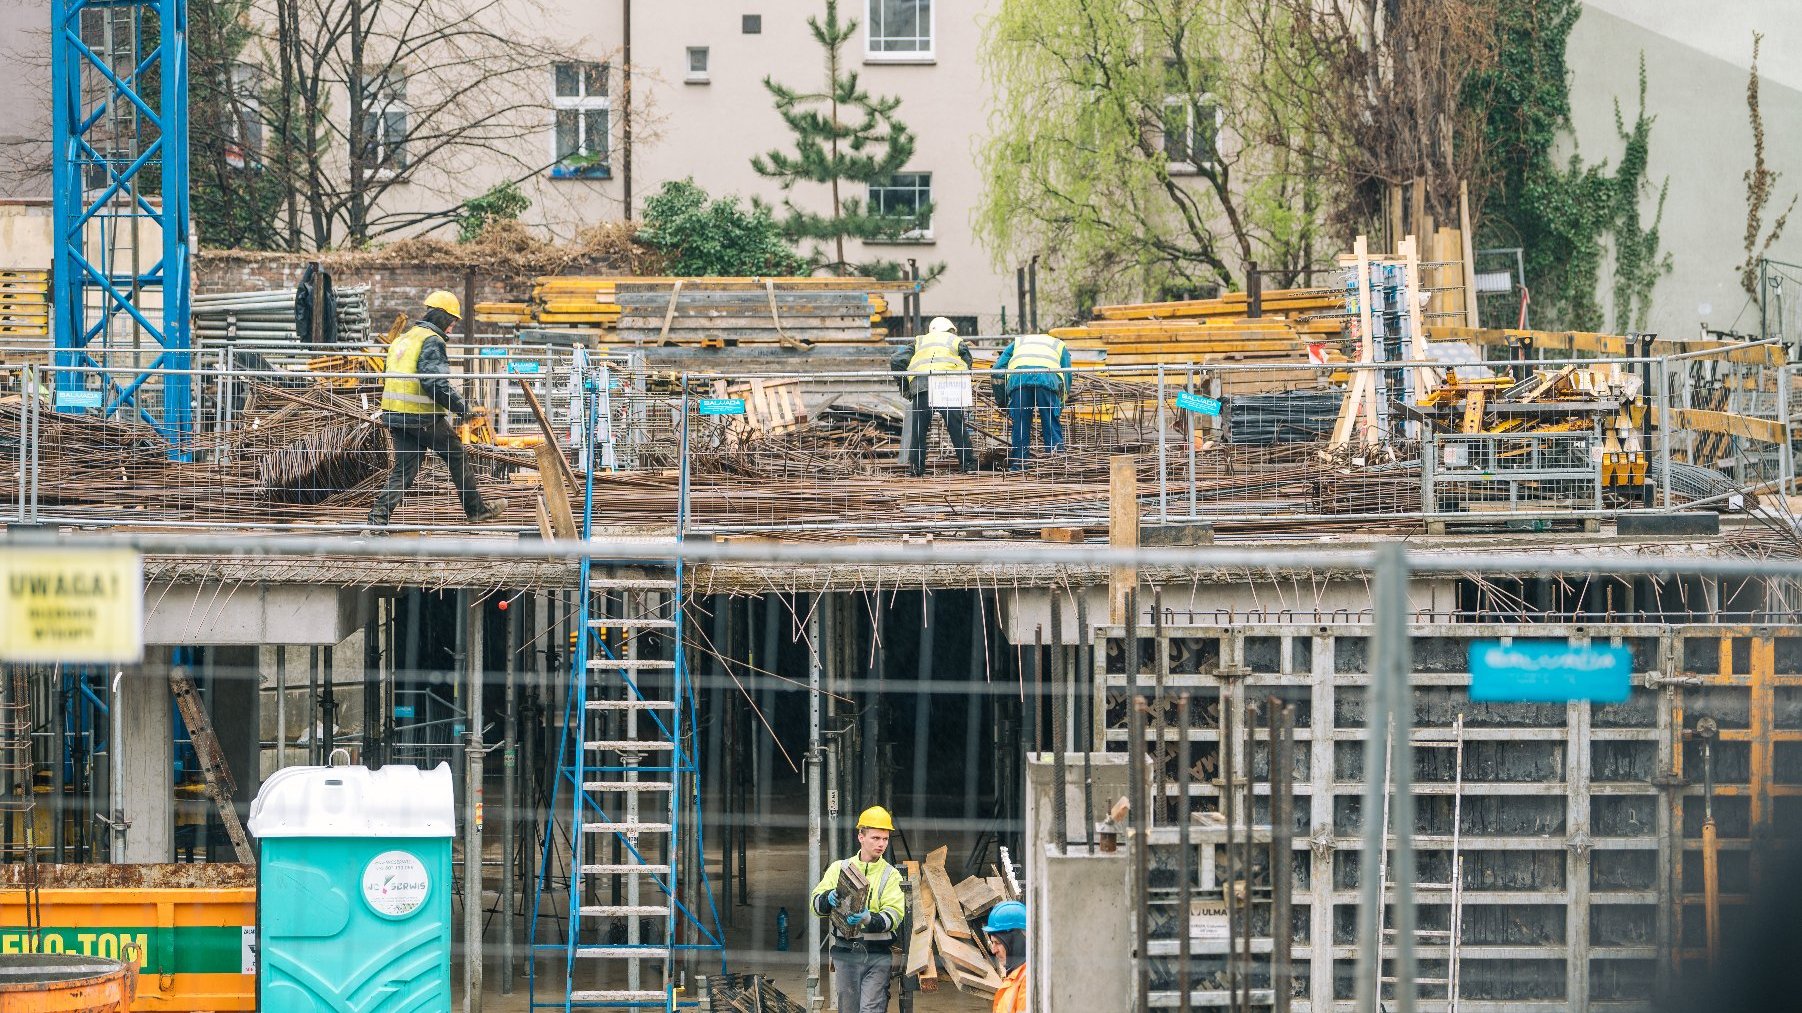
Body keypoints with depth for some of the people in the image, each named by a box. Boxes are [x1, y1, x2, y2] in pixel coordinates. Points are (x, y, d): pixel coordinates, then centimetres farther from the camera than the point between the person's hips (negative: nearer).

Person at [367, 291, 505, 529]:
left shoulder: (403, 339, 17)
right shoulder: (432, 342, -12)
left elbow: (390, 377, 21)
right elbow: (437, 383, -22)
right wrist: (462, 408, -13)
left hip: (394, 415, 7)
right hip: (424, 418, -7)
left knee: (404, 469, 7)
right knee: (456, 456, 11)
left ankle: (379, 516, -10)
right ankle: (476, 511, 21)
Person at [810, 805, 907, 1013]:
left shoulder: (891, 875, 4)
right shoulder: (839, 868, 9)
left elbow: (893, 916, -8)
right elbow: (816, 902, 4)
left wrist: (869, 919, -28)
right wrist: (829, 899, -20)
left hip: (877, 955, -2)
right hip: (845, 951, 2)